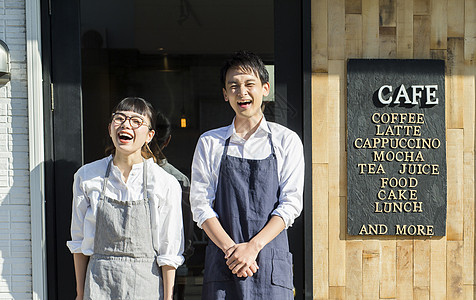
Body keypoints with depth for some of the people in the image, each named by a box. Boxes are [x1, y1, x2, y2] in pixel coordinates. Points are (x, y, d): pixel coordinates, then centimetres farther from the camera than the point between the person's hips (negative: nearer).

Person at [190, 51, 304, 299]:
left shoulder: (286, 141, 5)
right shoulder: (209, 143, 8)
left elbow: (291, 203, -1)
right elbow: (200, 204, 2)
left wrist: (253, 246, -12)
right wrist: (230, 249, -10)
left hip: (271, 262, -1)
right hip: (222, 262, 1)